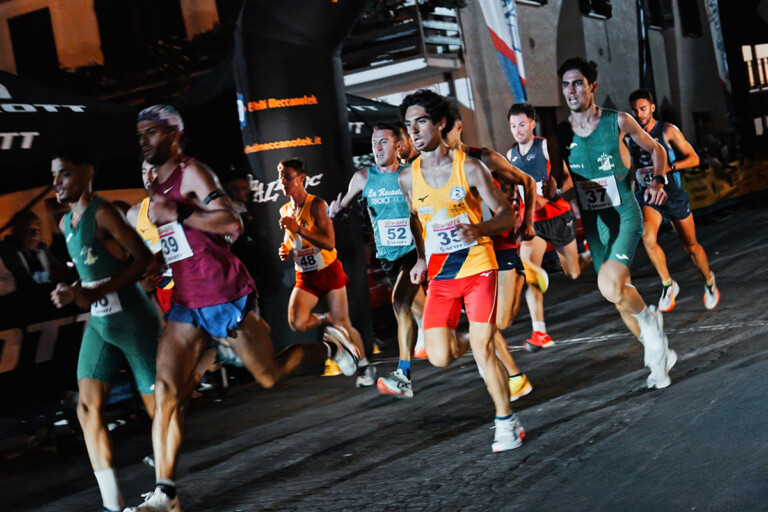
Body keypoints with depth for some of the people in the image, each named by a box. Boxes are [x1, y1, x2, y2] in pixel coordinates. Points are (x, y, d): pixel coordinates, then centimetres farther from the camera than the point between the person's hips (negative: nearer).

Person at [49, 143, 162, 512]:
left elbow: (145, 258, -19)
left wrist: (98, 292, -23)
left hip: (132, 319, -8)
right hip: (99, 323, 8)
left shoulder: (103, 213, -14)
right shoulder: (66, 224, 12)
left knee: (156, 406, 1)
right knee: (88, 406, -4)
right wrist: (74, 291, 3)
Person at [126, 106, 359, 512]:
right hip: (186, 303, 7)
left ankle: (330, 348, 36)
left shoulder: (192, 173, -10)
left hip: (226, 295, -7)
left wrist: (178, 213, -25)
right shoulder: (156, 186, 16)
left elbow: (232, 224, -22)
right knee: (166, 391, -7)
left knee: (269, 376, 8)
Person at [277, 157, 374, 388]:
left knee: (343, 323, -1)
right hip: (305, 276, 5)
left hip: (328, 272, -5)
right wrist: (285, 250, 0)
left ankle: (365, 366, 19)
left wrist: (299, 229, -30)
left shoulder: (316, 205, -16)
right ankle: (326, 320, 14)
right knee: (297, 323, -18)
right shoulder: (285, 211, 5)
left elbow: (329, 243, -25)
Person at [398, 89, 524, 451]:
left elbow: (507, 216, -7)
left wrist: (479, 228, -27)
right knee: (439, 358, -6)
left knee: (483, 349, -8)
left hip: (478, 268, -3)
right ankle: (459, 343, 31)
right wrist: (421, 259, 9)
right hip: (439, 276, 3)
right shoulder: (408, 177, 3)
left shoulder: (469, 167, -8)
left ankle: (506, 422, 10)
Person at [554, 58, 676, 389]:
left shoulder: (618, 122, -5)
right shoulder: (559, 135, 1)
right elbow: (566, 189, 9)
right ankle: (659, 353, 29)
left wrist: (657, 181, -5)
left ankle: (648, 317, 4)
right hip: (593, 224, 4)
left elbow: (656, 150, 10)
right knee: (620, 295, 10)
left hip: (625, 216, -4)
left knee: (610, 287, -26)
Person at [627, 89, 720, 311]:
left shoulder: (668, 131, -7)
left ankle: (708, 280, 39)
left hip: (674, 194, -2)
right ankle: (668, 284, -10)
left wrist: (667, 168, -21)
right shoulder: (630, 136, 4)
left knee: (691, 246, 10)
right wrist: (637, 175, 2)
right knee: (647, 237, -27)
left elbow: (694, 159, -8)